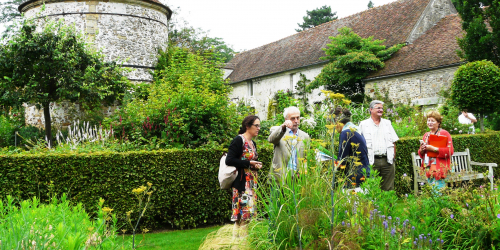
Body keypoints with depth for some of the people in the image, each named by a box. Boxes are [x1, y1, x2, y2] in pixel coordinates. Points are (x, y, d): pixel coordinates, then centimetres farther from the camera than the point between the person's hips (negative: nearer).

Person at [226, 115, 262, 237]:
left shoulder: (253, 143, 16)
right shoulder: (239, 140, -10)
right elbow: (229, 160, -18)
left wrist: (257, 166, 4)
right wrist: (249, 163, -15)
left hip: (251, 182, 9)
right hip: (241, 182, -9)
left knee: (247, 213, 8)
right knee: (244, 211, -10)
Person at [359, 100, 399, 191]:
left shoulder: (387, 123, 18)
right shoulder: (363, 124, 7)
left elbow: (393, 142, 17)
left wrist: (393, 157, 8)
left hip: (387, 160, 3)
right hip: (371, 161, -3)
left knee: (388, 189, 4)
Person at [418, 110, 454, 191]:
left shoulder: (444, 133, -3)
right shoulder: (426, 135, 16)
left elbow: (450, 151, -14)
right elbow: (421, 154, 19)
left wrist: (434, 149, -19)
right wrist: (422, 149, -4)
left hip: (440, 168, -6)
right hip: (428, 168, 6)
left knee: (438, 190, -12)